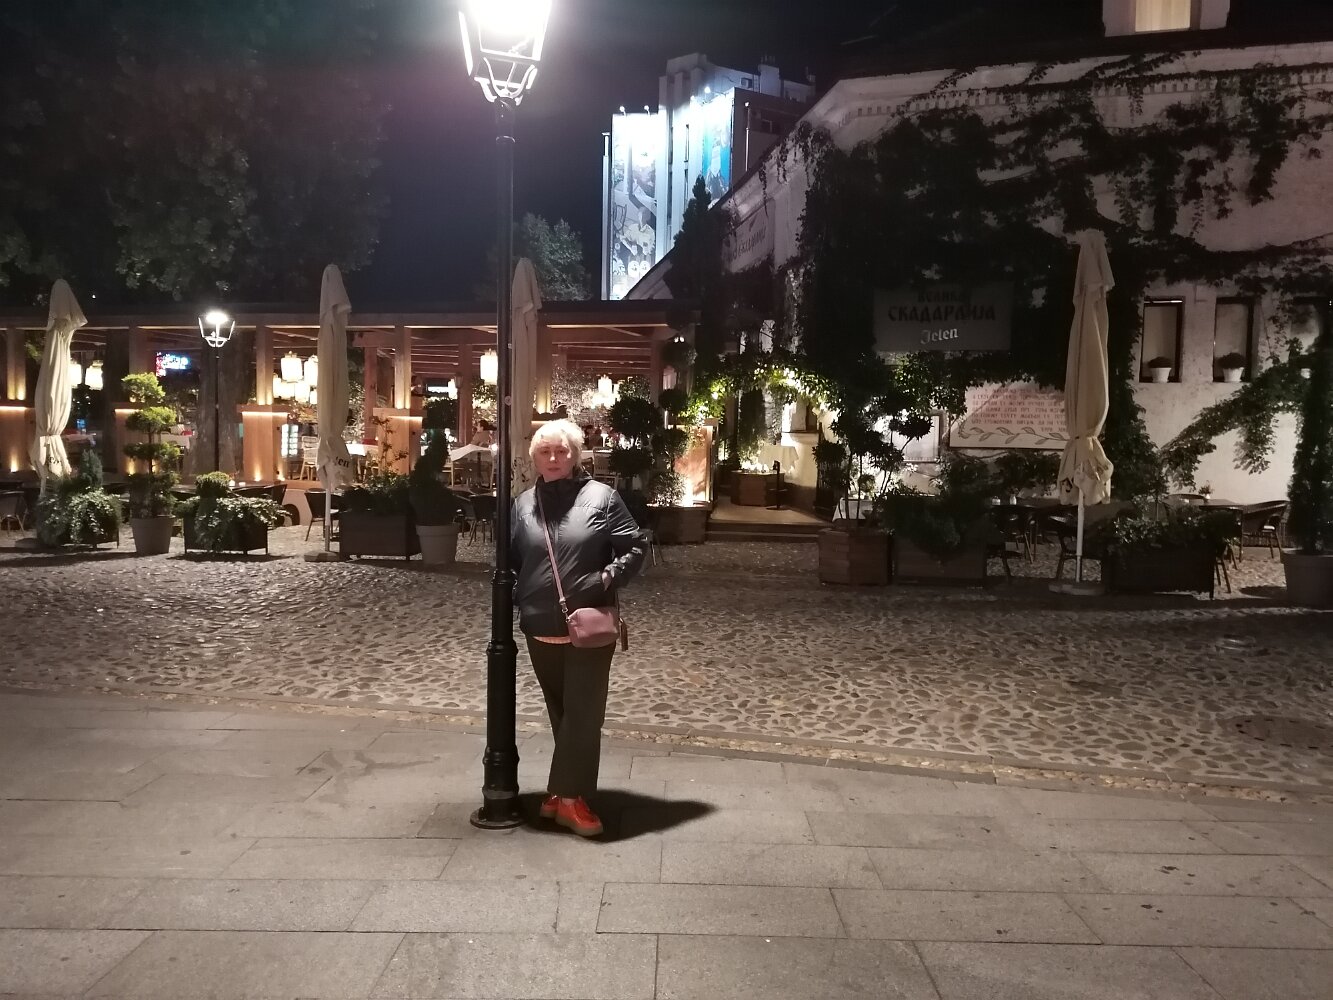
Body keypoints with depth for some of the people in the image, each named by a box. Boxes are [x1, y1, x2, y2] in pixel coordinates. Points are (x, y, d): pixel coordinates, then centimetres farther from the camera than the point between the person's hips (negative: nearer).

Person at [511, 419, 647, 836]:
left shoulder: (601, 496, -5)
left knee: (583, 712, -2)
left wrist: (607, 579, -14)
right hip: (540, 628, 4)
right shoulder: (524, 503, 6)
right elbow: (512, 559, 15)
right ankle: (568, 790, 28)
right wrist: (515, 598, 3)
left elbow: (636, 546, -3)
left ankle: (569, 795, 4)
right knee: (561, 712, 15)